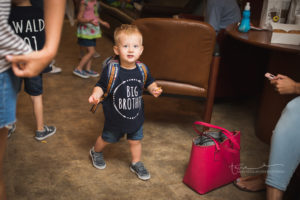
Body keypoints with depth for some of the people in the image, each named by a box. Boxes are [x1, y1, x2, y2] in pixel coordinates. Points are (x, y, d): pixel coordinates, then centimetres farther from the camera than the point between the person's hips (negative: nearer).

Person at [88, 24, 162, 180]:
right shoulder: (110, 70, -23)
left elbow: (149, 83, 7)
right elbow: (101, 86, -13)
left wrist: (154, 89, -13)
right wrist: (95, 95, -33)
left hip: (136, 115, 3)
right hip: (115, 116, -2)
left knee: (135, 140, 19)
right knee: (107, 138, 22)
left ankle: (136, 164, 45)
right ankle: (96, 152, 54)